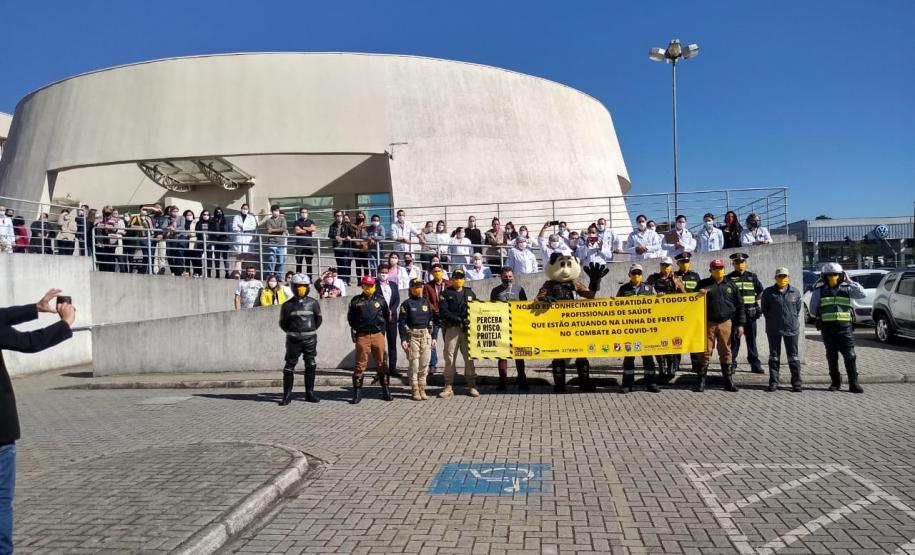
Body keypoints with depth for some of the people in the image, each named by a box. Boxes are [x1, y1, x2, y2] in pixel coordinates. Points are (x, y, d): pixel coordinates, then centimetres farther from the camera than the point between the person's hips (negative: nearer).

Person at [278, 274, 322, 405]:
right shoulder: (287, 305, 0)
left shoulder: (313, 303, 2)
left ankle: (310, 393, 17)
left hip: (310, 339, 1)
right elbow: (283, 323, 9)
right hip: (293, 340, -1)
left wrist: (311, 330, 9)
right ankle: (287, 395, 6)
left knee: (311, 367, 6)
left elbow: (318, 319, 14)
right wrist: (292, 332, 7)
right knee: (289, 367, 0)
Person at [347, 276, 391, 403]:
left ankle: (386, 391, 14)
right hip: (362, 336, -1)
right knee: (360, 364, -1)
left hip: (378, 335, 1)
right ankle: (357, 393, 5)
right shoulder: (356, 301, 5)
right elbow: (350, 318, 14)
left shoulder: (380, 300, 8)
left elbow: (387, 316, 18)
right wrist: (356, 329, 9)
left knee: (381, 363, 6)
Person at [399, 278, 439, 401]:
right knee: (414, 363, -3)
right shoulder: (407, 303, 1)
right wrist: (403, 339, -8)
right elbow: (401, 322, -1)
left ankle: (422, 389, 12)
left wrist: (434, 337, 6)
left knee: (424, 363, 3)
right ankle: (415, 390, 5)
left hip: (426, 335, 3)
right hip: (412, 335, -3)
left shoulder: (428, 302, 11)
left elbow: (434, 320, 12)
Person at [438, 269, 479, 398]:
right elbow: (443, 312, -6)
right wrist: (459, 319, -14)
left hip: (467, 328, 2)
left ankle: (471, 386, 8)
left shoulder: (470, 293, 16)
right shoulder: (446, 294, 6)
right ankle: (448, 387, 2)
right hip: (451, 328, -2)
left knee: (469, 357, 2)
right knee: (449, 357, -3)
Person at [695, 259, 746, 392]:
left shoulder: (730, 285, 9)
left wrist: (740, 324, 5)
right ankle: (701, 381, 5)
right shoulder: (703, 284, 5)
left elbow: (739, 305, 10)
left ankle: (728, 381, 14)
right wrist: (699, 295, -14)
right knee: (705, 351, -1)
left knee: (725, 352, 6)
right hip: (708, 323, -1)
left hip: (725, 323, 1)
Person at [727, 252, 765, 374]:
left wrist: (753, 301, 8)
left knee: (751, 339, 5)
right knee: (734, 339, 3)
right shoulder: (729, 278, 2)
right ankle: (732, 364, 11)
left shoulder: (752, 277, 10)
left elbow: (761, 292, 17)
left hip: (750, 313, 2)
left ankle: (755, 364, 9)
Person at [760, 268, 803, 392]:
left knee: (793, 356, 5)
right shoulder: (768, 292, -2)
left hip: (792, 328, 0)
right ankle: (773, 382, 13)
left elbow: (798, 308, 11)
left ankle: (796, 383, 11)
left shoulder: (795, 292, 1)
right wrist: (771, 320, 3)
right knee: (774, 356, 7)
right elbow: (764, 309, 6)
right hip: (773, 329, 0)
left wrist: (793, 320, 7)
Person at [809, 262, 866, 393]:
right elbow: (813, 309, 12)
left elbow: (863, 294, -8)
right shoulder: (819, 290, 6)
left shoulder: (847, 288, 7)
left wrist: (849, 281, -7)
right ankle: (835, 382, 18)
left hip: (845, 326, 0)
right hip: (827, 327, 0)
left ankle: (853, 383, 1)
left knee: (850, 355, -4)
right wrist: (820, 316, 1)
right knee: (832, 356, 7)